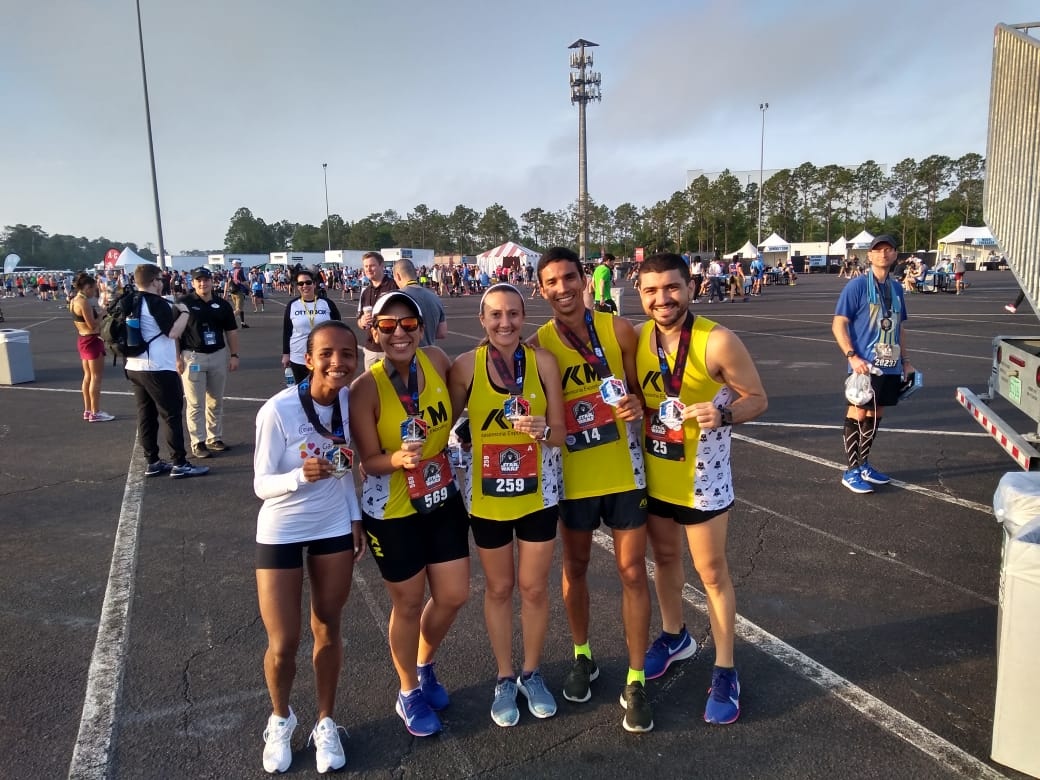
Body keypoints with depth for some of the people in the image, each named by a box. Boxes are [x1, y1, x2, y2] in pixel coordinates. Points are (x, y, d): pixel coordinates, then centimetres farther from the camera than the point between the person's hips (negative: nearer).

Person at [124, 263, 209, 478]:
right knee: (172, 415, -2)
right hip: (159, 369, -9)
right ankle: (180, 464, 1)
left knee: (146, 415, 11)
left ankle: (152, 462, 17)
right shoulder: (157, 303, -15)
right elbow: (174, 332, -20)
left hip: (135, 368, 9)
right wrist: (184, 311, -6)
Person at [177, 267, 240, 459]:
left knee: (216, 401, 12)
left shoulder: (222, 305, 6)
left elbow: (231, 331, 11)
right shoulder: (184, 304, -4)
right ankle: (198, 443, 7)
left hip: (219, 355, 4)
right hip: (193, 357, -4)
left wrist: (234, 355, 4)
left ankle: (215, 438, 22)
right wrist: (177, 358, -10)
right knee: (195, 403, 0)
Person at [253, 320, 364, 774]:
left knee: (328, 629, 14)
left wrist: (355, 519, 7)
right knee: (283, 645, 4)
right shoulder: (278, 410, -23)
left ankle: (326, 723, 35)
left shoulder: (351, 402, -7)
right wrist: (300, 476, -37)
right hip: (281, 533, -3)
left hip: (334, 528, 4)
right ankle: (280, 719, 35)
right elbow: (261, 485, -18)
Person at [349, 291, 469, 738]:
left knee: (454, 596, 13)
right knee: (409, 603, 12)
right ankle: (409, 693, 38)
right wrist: (398, 459, -36)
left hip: (442, 499, 5)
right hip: (392, 511, -4)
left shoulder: (436, 360, -10)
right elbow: (370, 461, -17)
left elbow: (460, 403, 10)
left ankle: (424, 666, 44)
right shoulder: (366, 388, -21)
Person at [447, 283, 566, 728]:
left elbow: (560, 434, -6)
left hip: (537, 492, 1)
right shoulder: (466, 366, -10)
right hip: (486, 495, 0)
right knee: (499, 588, 15)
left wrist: (542, 429, -25)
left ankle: (531, 674, 36)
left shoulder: (543, 362, -8)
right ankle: (505, 679, 35)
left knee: (534, 587, 12)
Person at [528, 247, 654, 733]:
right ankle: (582, 657, 40)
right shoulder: (537, 346, -7)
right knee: (576, 567, 17)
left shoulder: (618, 329, -6)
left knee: (632, 572, 4)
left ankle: (635, 683, 20)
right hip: (574, 475, 0)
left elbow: (640, 390, 4)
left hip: (623, 470, 0)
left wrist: (637, 404, -17)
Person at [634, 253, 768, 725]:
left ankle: (725, 672, 25)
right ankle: (675, 636, 45)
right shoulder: (638, 338, -3)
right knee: (664, 558, 22)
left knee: (711, 572, 8)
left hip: (701, 479, -5)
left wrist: (723, 413, -31)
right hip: (654, 474, 5)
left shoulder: (717, 342, -20)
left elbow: (757, 398, -13)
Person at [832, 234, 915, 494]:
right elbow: (838, 325, -11)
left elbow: (899, 328, 20)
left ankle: (864, 464, 26)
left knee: (875, 414, 13)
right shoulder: (857, 285, -7)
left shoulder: (896, 288, 12)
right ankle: (852, 471, 9)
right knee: (858, 414, 0)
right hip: (865, 365, -6)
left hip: (890, 366, 6)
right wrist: (852, 356, -21)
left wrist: (906, 361, 18)